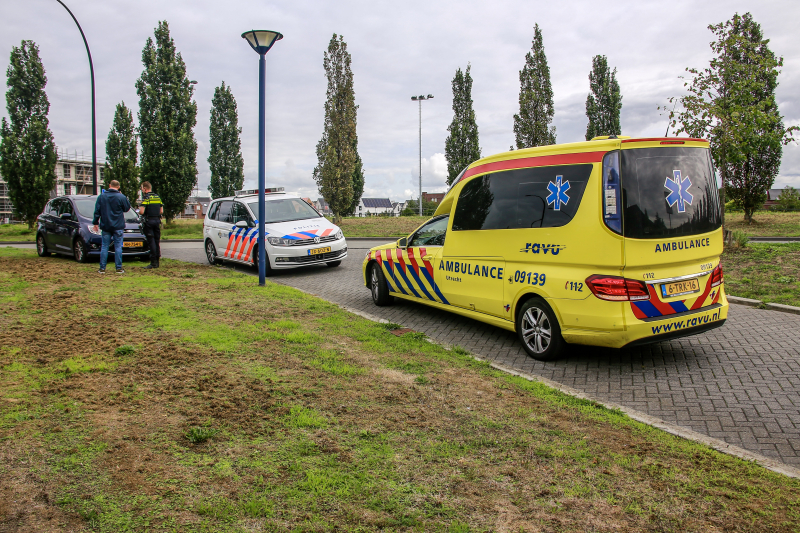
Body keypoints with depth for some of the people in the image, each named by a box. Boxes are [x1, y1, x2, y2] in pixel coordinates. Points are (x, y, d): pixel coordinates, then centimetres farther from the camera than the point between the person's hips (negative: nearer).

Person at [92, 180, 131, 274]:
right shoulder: (121, 197, -8)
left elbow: (97, 211, 4)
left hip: (105, 226, 2)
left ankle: (102, 268, 7)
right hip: (118, 227, -2)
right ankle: (119, 268, 1)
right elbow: (127, 208, 6)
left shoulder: (101, 196, 2)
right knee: (118, 247, 2)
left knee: (104, 247, 7)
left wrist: (95, 223, 12)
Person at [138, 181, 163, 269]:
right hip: (157, 221, 6)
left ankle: (153, 262, -5)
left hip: (149, 222, -6)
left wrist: (139, 210, 4)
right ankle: (157, 261, 14)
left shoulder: (146, 197, -10)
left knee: (151, 242, -4)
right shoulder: (157, 197, 11)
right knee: (157, 241, 10)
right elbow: (161, 211, 12)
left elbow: (141, 211, -17)